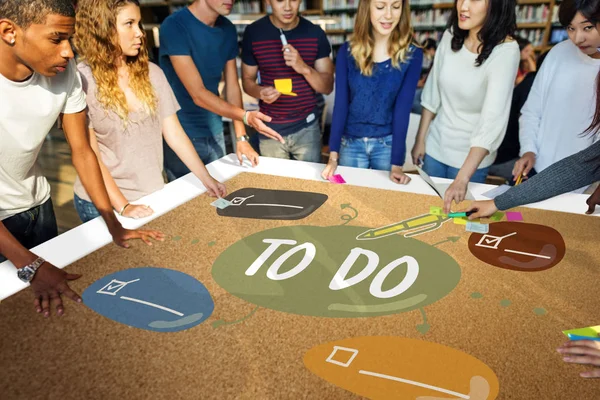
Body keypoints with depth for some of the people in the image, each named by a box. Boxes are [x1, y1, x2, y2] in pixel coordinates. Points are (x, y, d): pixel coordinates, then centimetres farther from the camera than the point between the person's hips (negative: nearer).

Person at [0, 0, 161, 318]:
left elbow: (82, 151, -8)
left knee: (54, 299, 19)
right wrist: (30, 265, -34)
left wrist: (114, 225, -13)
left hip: (37, 206, 4)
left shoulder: (64, 70, -16)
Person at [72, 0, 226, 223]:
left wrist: (206, 178, -8)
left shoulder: (151, 73, -1)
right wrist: (122, 206, -19)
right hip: (103, 202, -4)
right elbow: (89, 155, -14)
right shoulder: (82, 80, -13)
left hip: (153, 194, 4)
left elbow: (174, 133, -1)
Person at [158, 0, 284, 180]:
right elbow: (197, 94, -21)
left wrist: (241, 137, -3)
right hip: (182, 136, -6)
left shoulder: (228, 30, 3)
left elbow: (232, 86, 4)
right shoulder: (174, 26, -16)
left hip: (215, 134, 6)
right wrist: (246, 116, -33)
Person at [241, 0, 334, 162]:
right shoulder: (253, 32, -4)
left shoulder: (315, 33, -3)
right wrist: (260, 92, -19)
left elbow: (327, 87, -3)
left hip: (307, 128, 0)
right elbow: (247, 80, 4)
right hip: (270, 129, 0)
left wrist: (304, 68, -23)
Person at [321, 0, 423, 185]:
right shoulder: (348, 51, -4)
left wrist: (396, 164, -16)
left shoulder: (412, 55, -7)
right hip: (351, 143, 1)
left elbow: (402, 110, -10)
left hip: (388, 144, -1)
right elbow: (340, 104, -6)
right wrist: (333, 155, -12)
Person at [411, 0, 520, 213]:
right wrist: (420, 139, 6)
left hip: (472, 156, -4)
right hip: (435, 146, 4)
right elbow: (432, 93, 3)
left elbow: (492, 120, -30)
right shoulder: (450, 36, -6)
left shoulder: (505, 51, -22)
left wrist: (462, 179, -38)